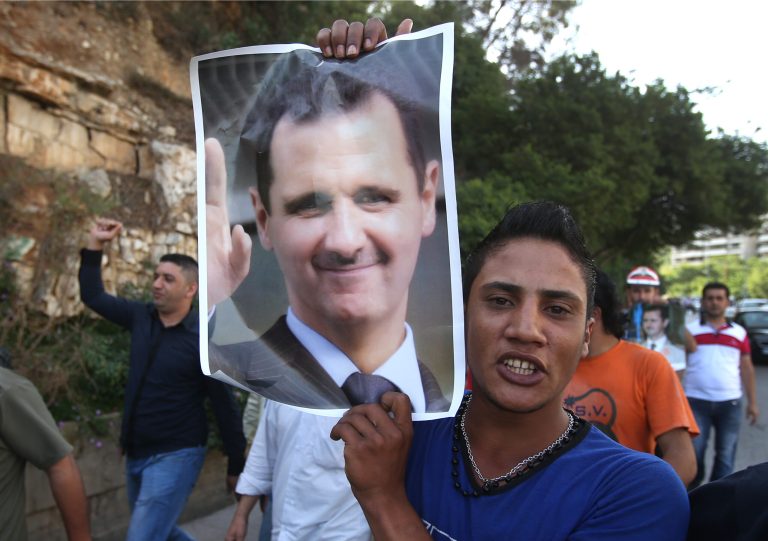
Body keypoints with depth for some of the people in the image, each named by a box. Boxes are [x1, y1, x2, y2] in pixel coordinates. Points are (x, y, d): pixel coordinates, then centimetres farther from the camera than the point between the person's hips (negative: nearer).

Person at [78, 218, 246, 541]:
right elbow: (93, 297, 12)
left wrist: (236, 467, -8)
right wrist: (94, 245, 1)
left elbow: (224, 406, -12)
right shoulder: (142, 318, 0)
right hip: (135, 454, 7)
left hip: (175, 456, -7)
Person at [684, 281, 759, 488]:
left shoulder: (739, 333, 8)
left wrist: (752, 402, 8)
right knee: (694, 453, 2)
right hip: (696, 401, -2)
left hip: (730, 403, 2)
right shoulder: (690, 330, 2)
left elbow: (747, 368, 11)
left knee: (726, 454, 7)